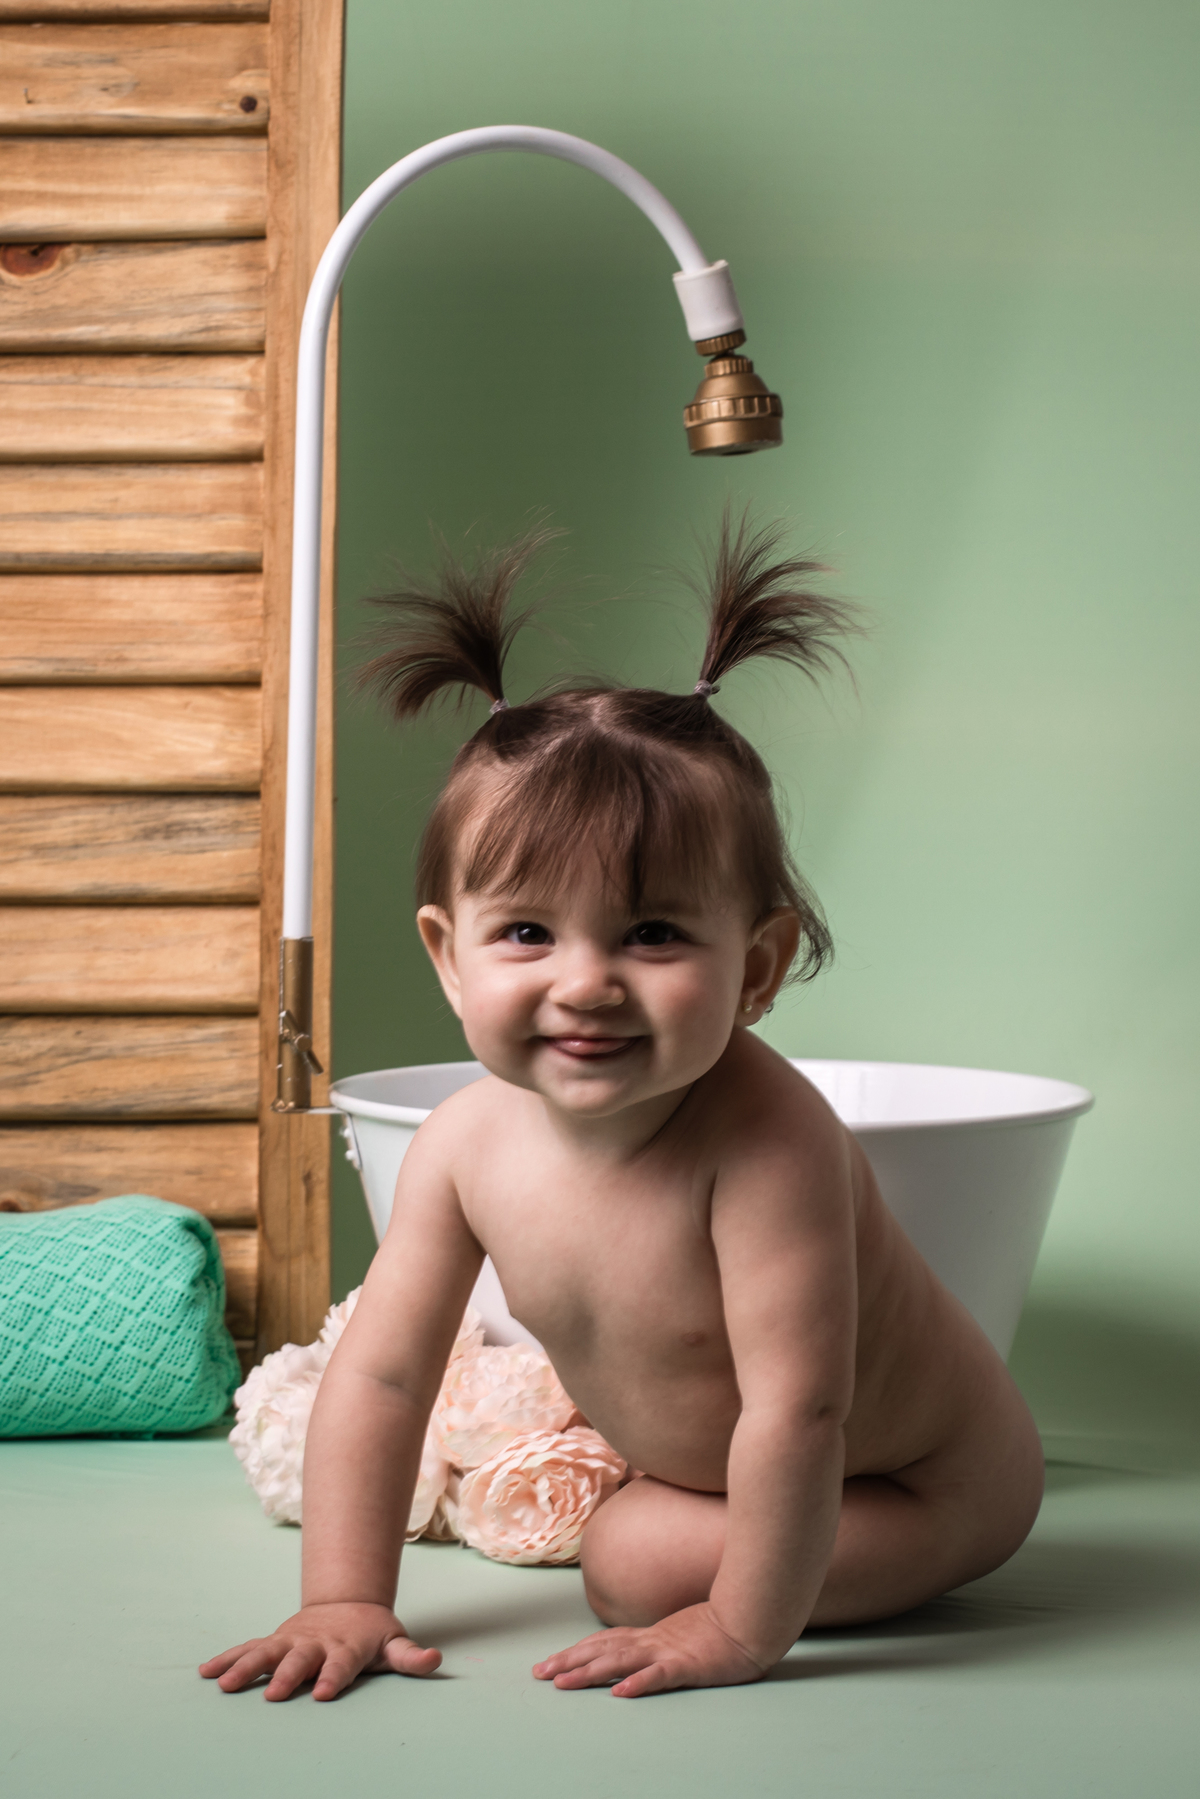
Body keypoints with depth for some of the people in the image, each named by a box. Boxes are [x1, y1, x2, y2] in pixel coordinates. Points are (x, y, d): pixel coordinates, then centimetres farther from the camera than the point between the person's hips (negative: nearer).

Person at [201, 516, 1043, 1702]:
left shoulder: (765, 1140, -40)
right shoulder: (468, 1144, -19)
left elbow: (795, 1413, -39)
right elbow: (380, 1372, -13)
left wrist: (744, 1631, -33)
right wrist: (344, 1600, -17)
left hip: (928, 1481, -7)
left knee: (638, 1565, -18)